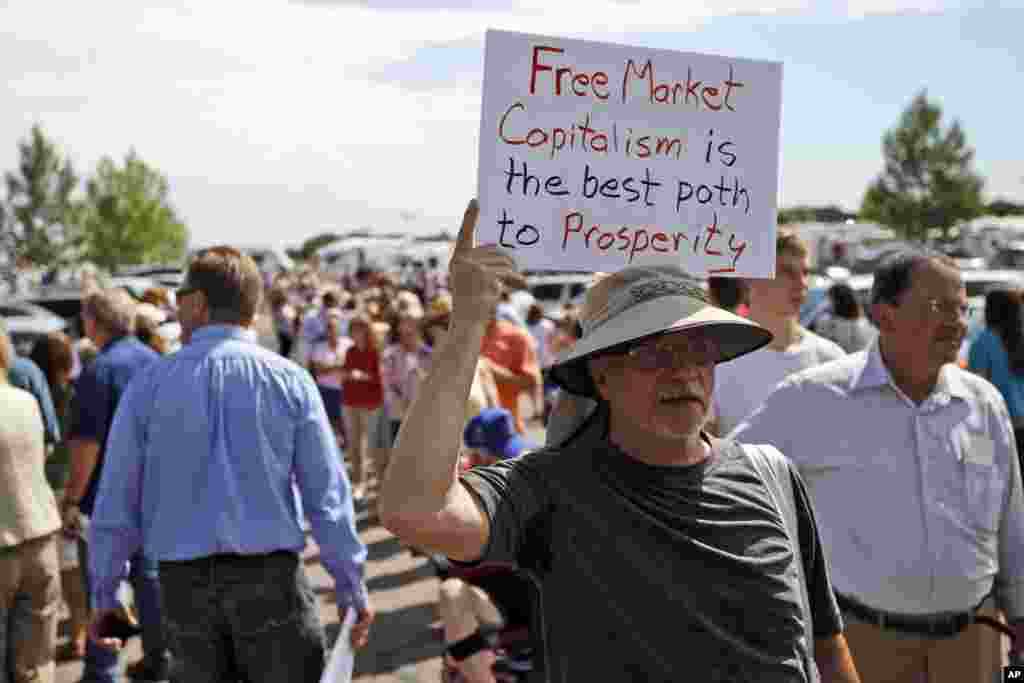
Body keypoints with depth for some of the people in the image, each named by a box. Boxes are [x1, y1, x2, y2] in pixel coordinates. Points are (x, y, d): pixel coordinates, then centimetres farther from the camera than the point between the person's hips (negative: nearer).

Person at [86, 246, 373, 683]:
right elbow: (327, 496, -8)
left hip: (183, 581, 2)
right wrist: (352, 586, 1)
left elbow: (116, 499, 0)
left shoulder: (150, 383, -2)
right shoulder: (288, 380, -6)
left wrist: (105, 592, 11)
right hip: (271, 576, -2)